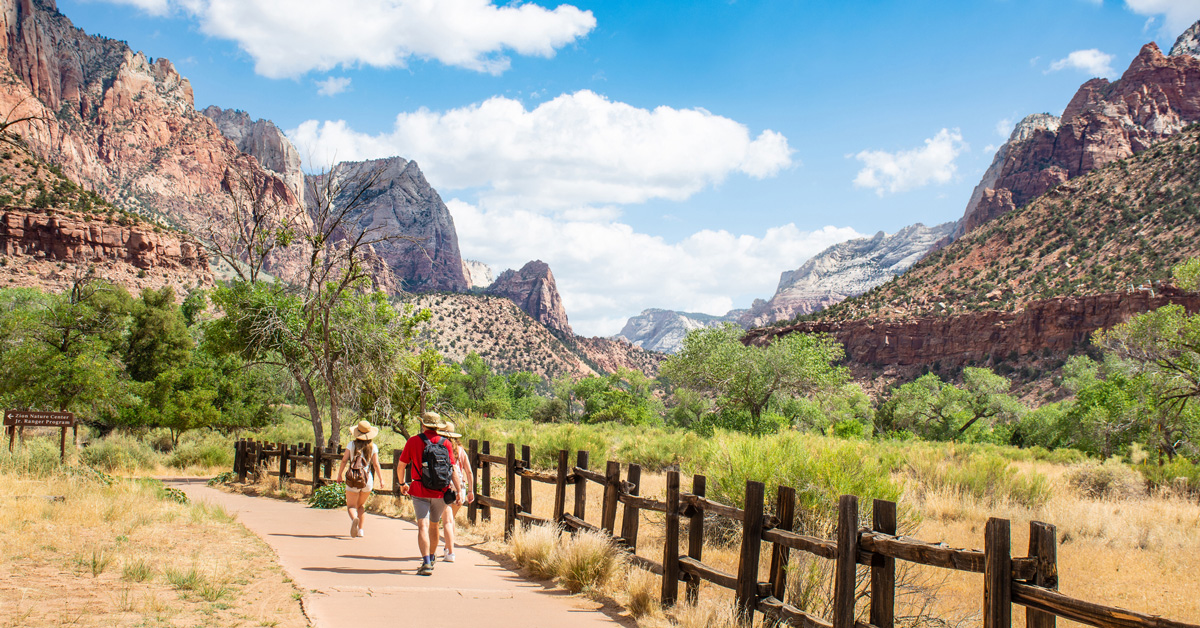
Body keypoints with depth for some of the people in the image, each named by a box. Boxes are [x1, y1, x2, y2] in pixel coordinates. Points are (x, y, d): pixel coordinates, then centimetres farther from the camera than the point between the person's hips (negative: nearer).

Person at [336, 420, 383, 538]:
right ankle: (360, 530, 16)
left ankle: (354, 518, -32)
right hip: (368, 479, 2)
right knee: (361, 505, 20)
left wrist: (340, 474, 9)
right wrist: (381, 479, 2)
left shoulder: (352, 444, -3)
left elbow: (344, 460, -3)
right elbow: (376, 464, -4)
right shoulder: (373, 447, -1)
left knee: (351, 505, 0)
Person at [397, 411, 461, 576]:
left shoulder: (413, 441, -1)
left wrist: (402, 484, 23)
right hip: (441, 491, 3)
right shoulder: (445, 443, 2)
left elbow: (401, 465, 7)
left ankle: (426, 563, -20)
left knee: (423, 526, -7)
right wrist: (458, 491, 0)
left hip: (420, 491, -3)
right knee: (435, 525, 20)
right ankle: (431, 557, 36)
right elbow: (453, 469, -2)